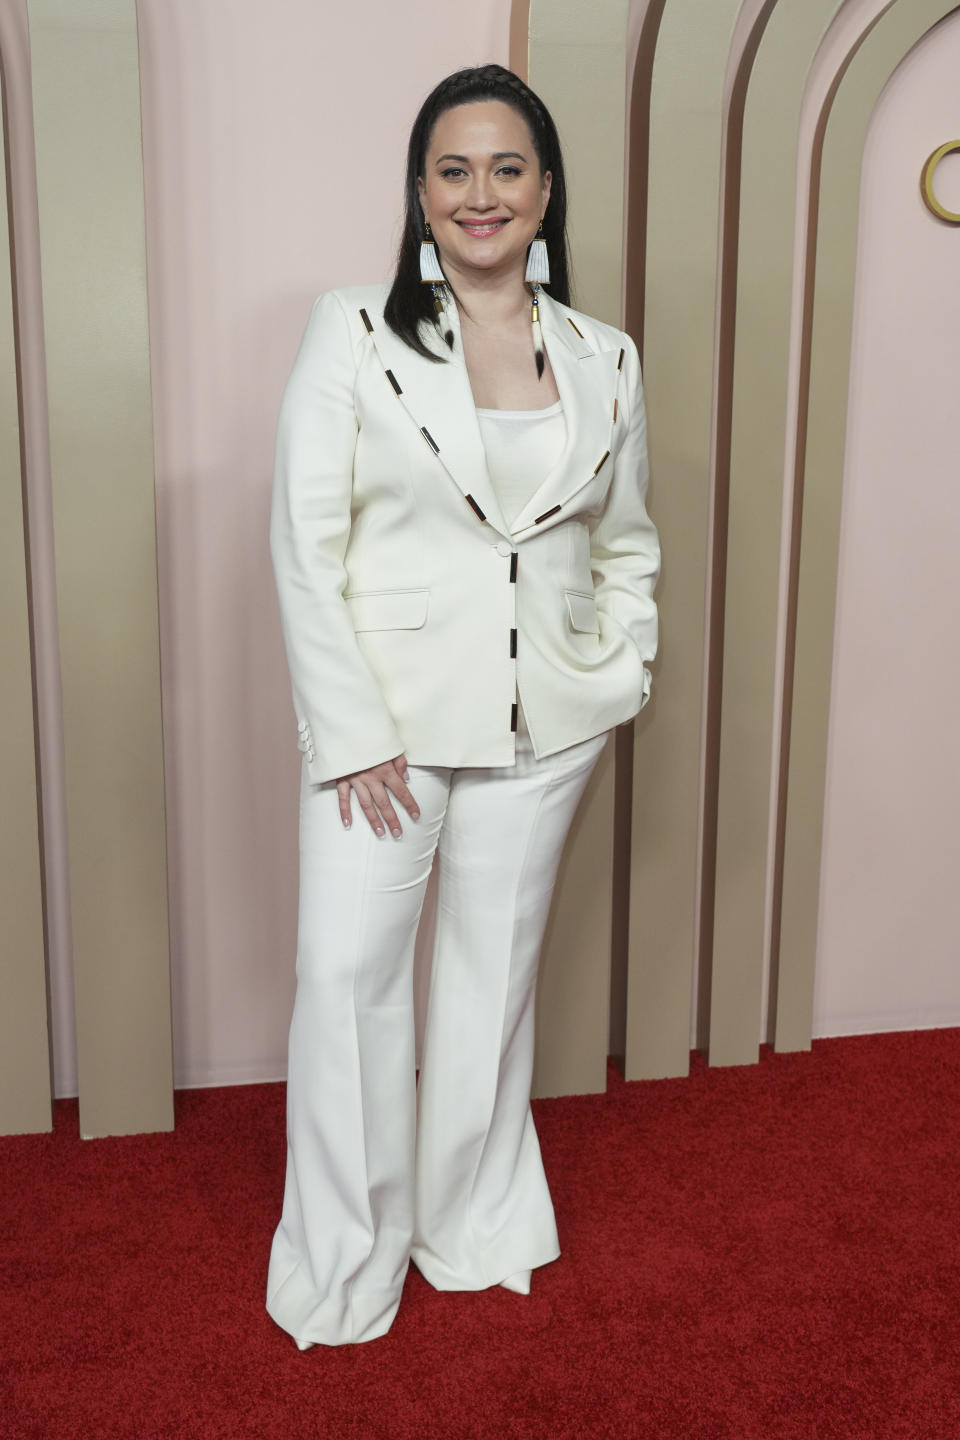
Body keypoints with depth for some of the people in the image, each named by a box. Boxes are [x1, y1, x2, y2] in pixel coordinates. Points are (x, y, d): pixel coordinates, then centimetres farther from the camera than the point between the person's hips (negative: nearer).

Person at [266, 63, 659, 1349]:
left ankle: (475, 1227, 34)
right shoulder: (353, 335, -4)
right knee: (347, 972, -1)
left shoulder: (605, 360, 7)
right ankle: (345, 1266, 19)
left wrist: (619, 671, 1)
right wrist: (355, 735, -14)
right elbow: (306, 547, -8)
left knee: (496, 968, 14)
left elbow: (627, 542, 16)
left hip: (541, 725, 3)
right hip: (385, 716, -3)